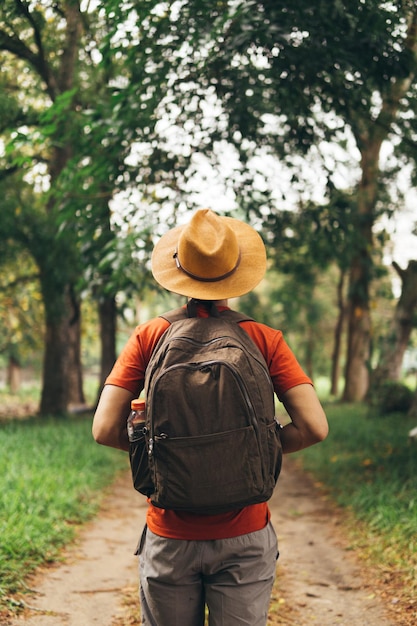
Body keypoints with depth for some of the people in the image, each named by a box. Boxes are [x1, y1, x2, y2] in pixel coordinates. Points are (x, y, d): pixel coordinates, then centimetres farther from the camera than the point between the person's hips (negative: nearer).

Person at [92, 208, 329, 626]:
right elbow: (314, 428, -11)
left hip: (170, 537, 1)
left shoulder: (150, 336, -3)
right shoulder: (264, 339, -3)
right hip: (244, 536, 0)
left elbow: (105, 430, -9)